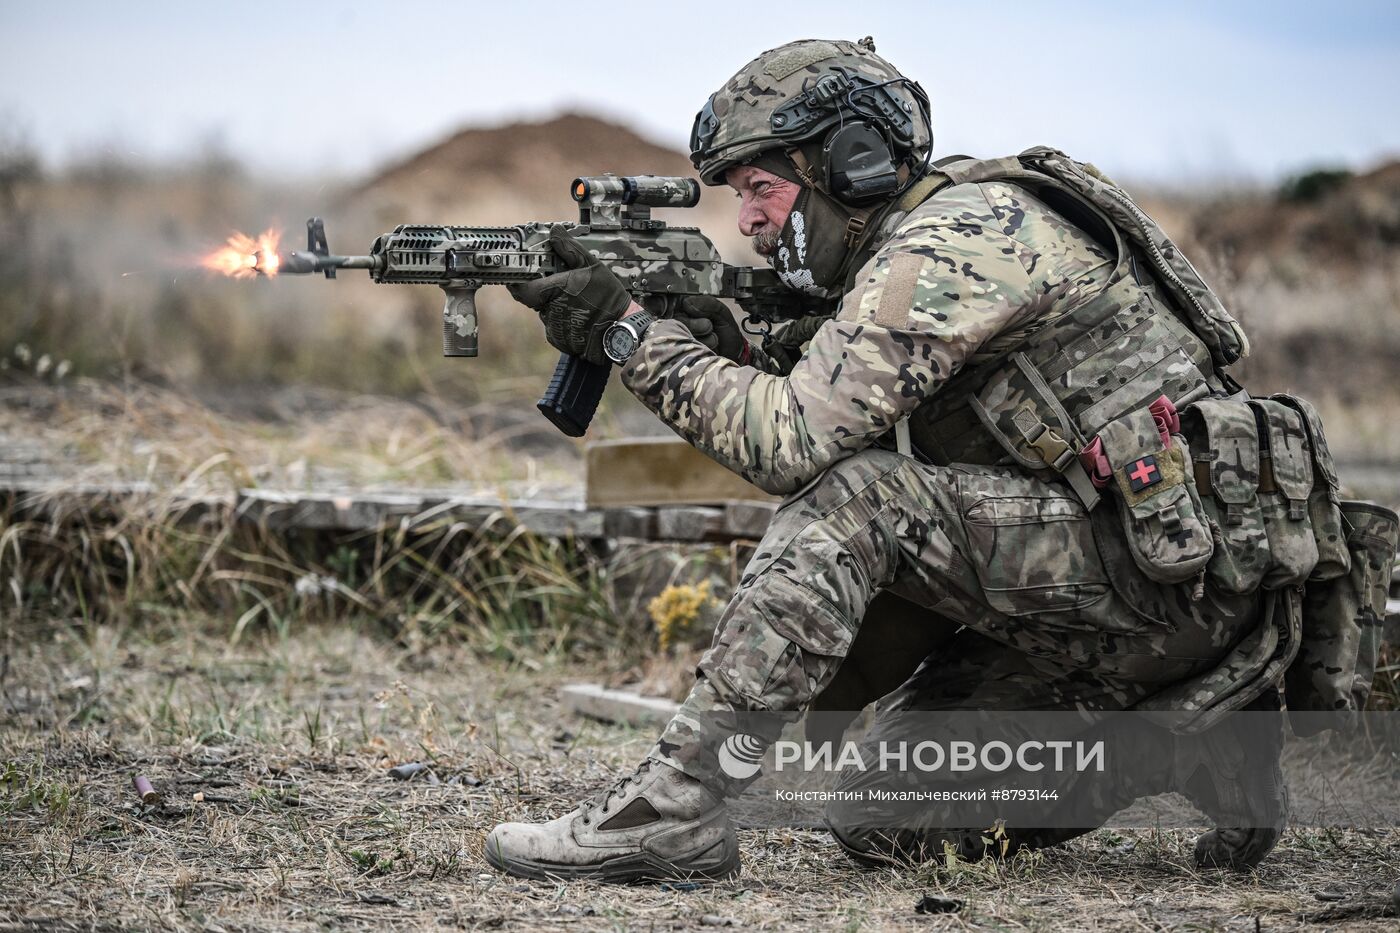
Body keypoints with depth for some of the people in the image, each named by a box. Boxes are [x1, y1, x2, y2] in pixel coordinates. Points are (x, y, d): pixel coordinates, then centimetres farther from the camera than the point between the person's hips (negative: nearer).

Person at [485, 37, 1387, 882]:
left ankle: (672, 809, -23)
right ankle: (1184, 741, 12)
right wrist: (726, 352, -3)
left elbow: (792, 443, -24)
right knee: (879, 815, 8)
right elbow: (821, 429, 14)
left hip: (1176, 572, -10)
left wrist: (629, 330, -16)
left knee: (857, 501, -23)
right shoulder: (882, 265, 15)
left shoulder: (965, 233, -16)